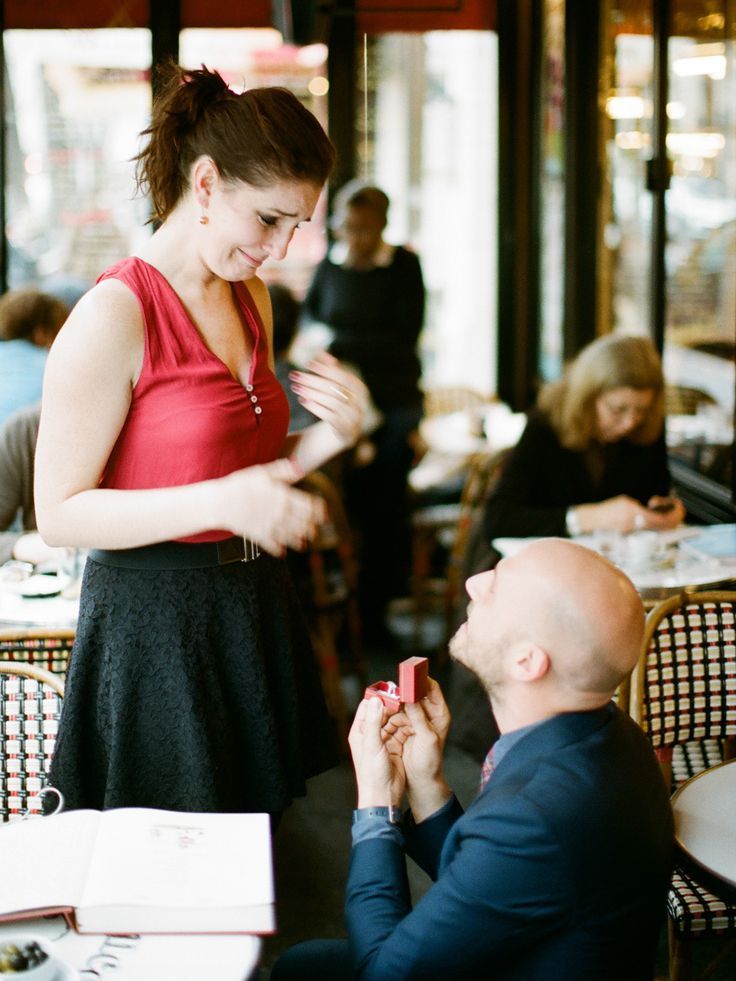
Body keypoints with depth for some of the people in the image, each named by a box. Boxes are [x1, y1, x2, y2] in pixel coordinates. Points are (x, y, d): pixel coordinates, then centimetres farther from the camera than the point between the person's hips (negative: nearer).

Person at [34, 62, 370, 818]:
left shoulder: (249, 299, 9)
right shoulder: (114, 314, -16)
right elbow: (59, 514, -17)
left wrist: (326, 438, -2)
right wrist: (222, 502, -27)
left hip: (253, 609, 7)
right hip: (154, 624, -7)